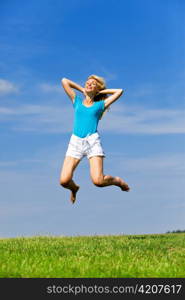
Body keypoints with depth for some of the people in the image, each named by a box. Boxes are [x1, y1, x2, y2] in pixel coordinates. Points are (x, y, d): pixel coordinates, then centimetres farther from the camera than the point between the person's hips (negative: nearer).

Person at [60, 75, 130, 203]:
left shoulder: (100, 105, 15)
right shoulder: (77, 101, 19)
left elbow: (119, 91, 16)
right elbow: (64, 81, 19)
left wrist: (101, 91, 21)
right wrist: (82, 89, 24)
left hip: (93, 141, -2)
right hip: (76, 141, 2)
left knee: (98, 181, -18)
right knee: (64, 181, -13)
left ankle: (117, 180, 16)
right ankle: (74, 188, 24)